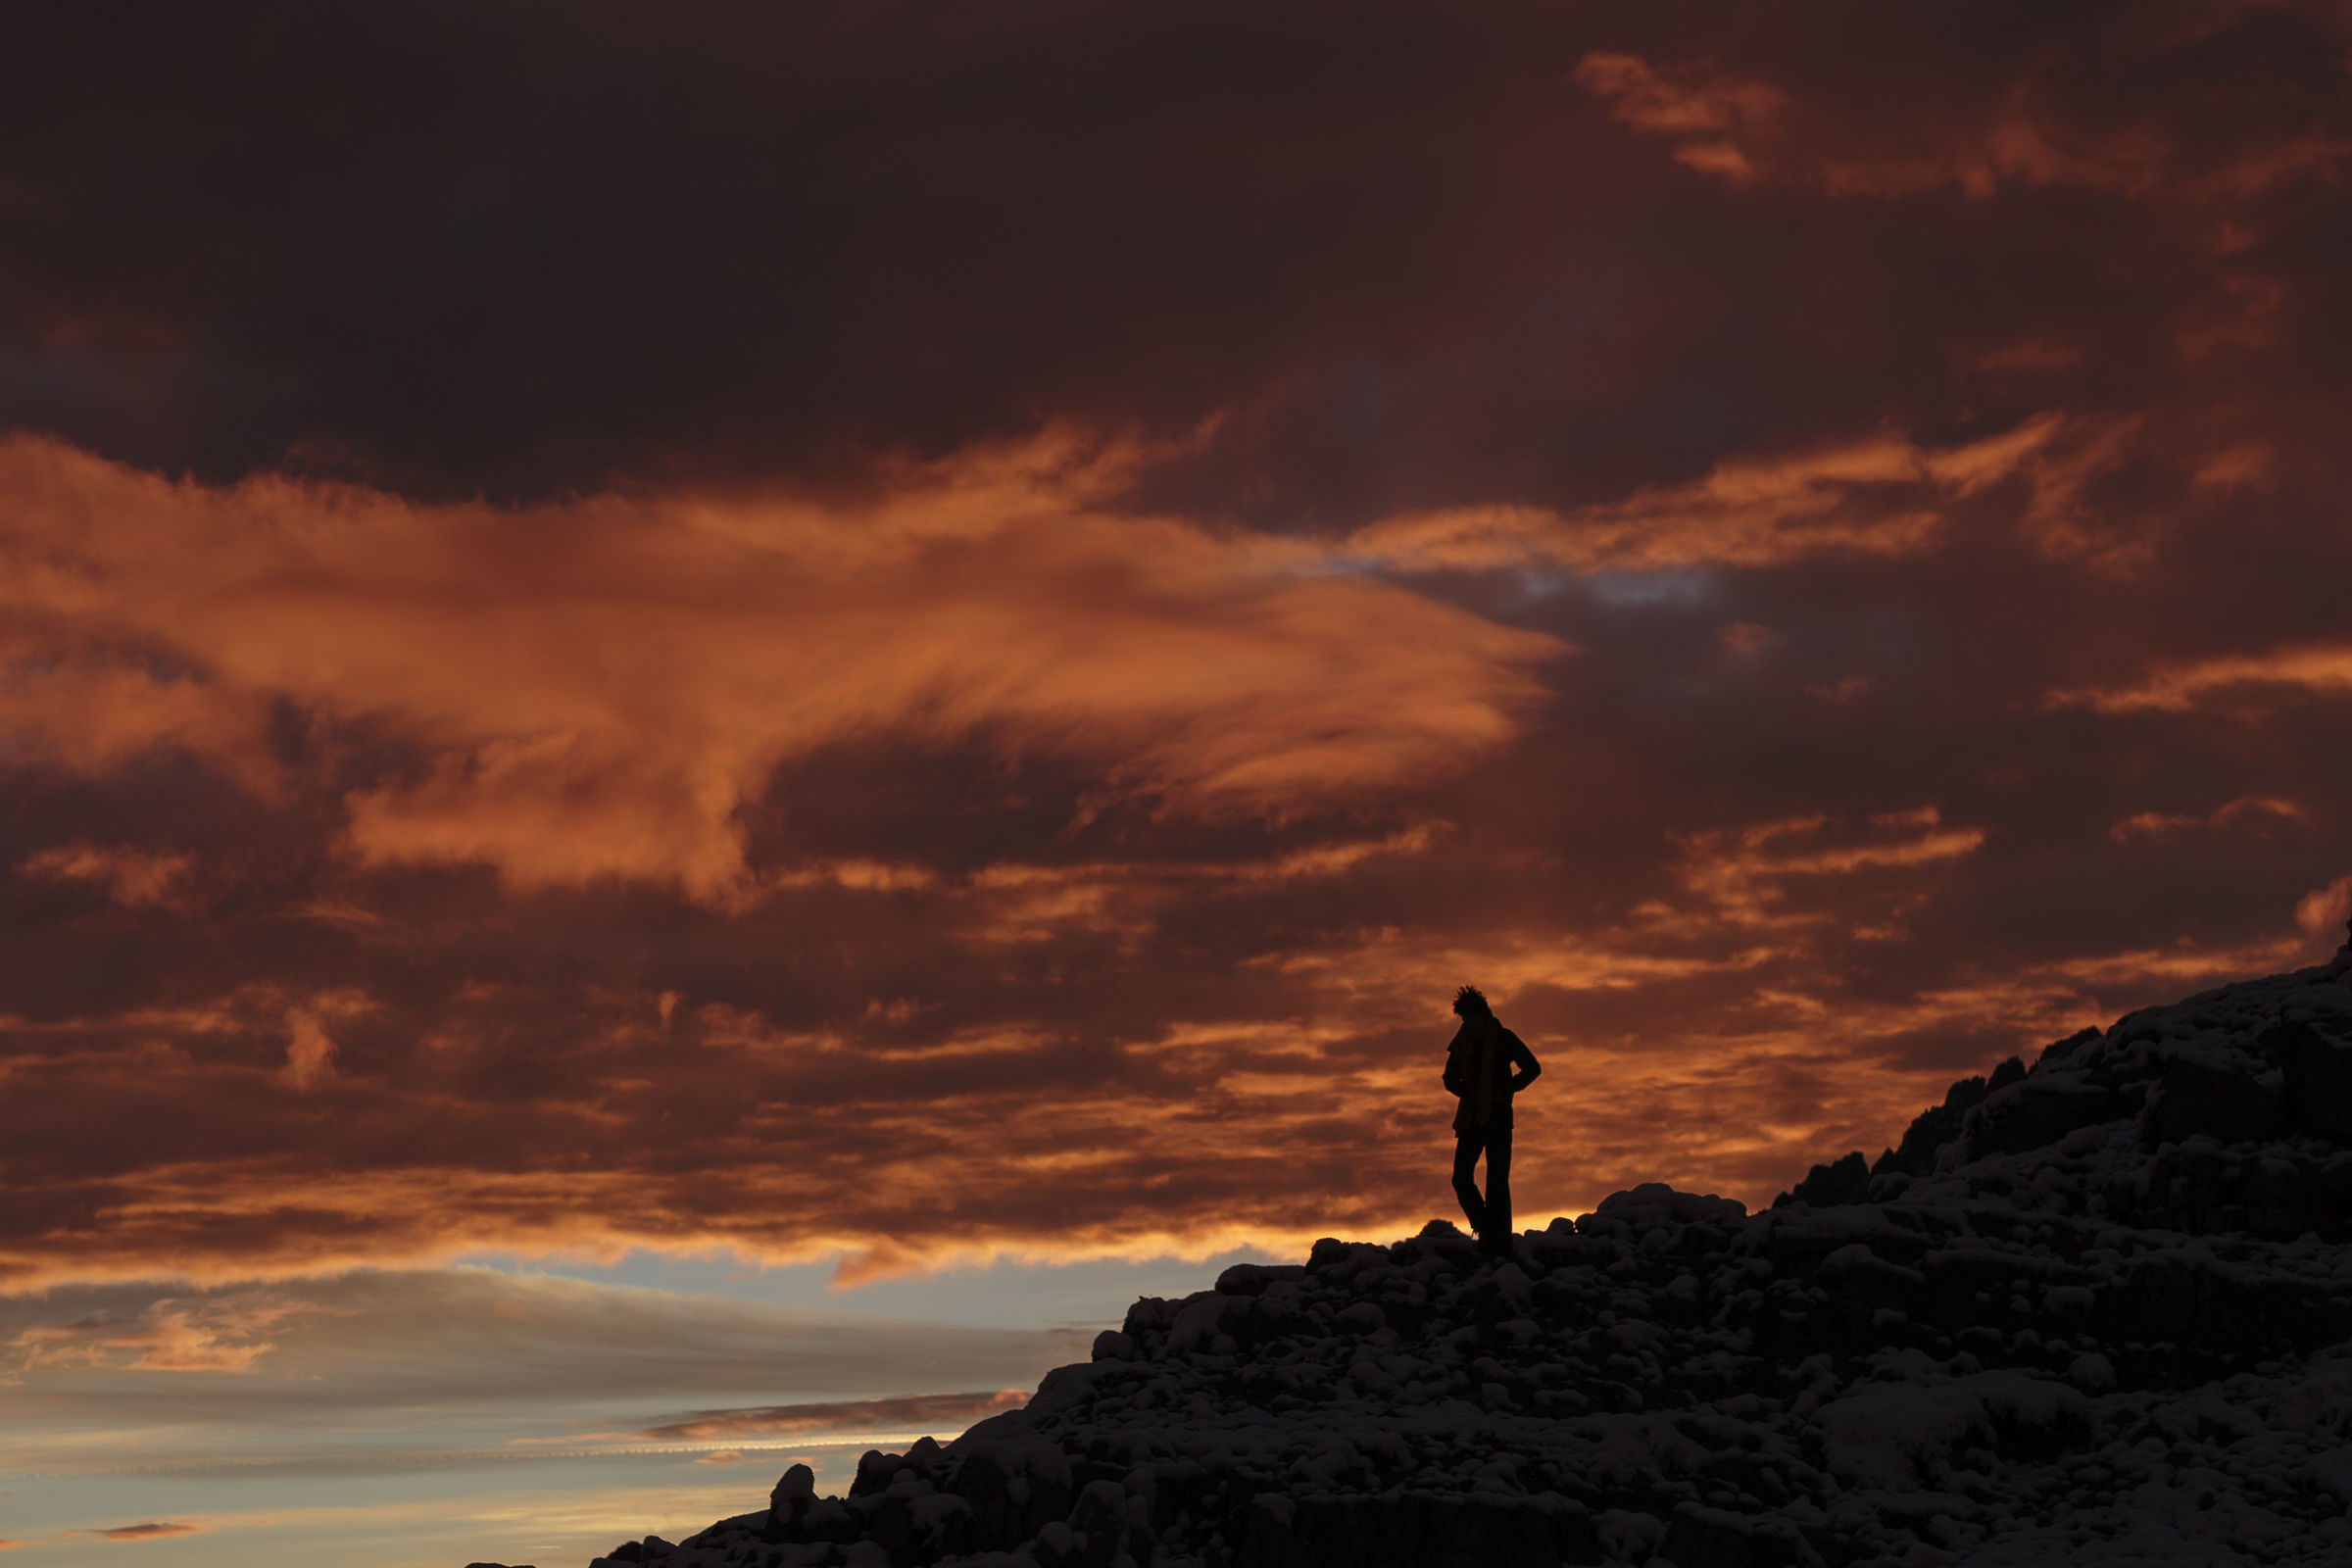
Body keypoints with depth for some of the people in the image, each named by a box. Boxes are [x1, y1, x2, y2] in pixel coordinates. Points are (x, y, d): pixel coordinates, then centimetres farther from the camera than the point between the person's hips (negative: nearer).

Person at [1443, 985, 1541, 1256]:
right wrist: (1468, 1093, 0)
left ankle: (1499, 1241, -6)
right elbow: (1450, 1078, 20)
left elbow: (1532, 1068, 4)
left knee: (1497, 1181, -8)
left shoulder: (1504, 1039, -1)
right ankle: (1485, 1231, 15)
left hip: (1498, 1118, -4)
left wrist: (1505, 1091, -3)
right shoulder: (1461, 1044, 10)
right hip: (1471, 1119, 5)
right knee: (1461, 1178, -2)